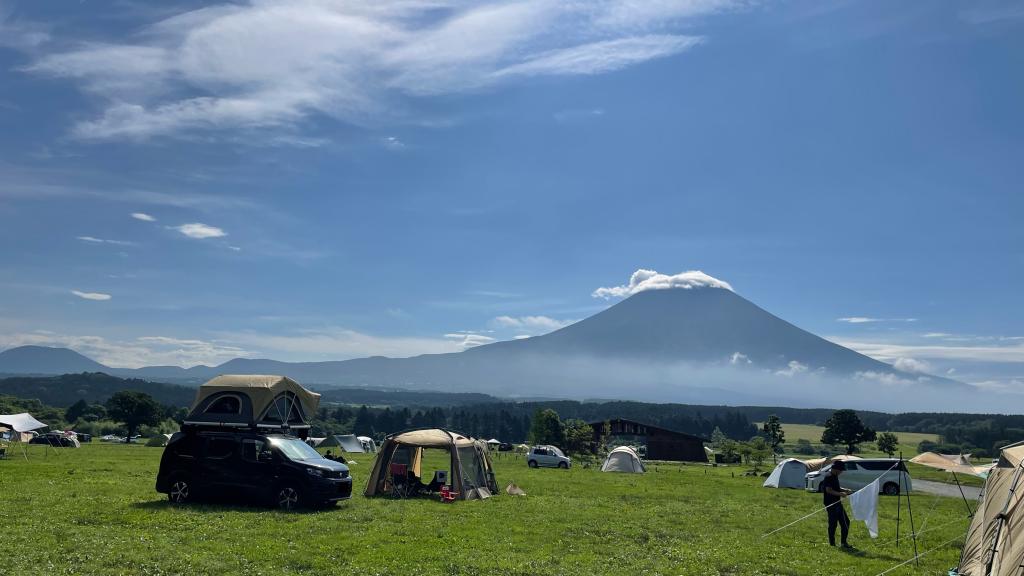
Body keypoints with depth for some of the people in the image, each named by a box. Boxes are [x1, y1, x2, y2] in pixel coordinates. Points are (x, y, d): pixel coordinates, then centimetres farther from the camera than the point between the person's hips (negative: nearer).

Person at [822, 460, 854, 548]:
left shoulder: (835, 477, 14)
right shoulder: (829, 477, -17)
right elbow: (828, 490, -24)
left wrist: (845, 490, 12)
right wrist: (840, 494, -25)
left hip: (837, 503, 10)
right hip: (831, 504, -10)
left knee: (845, 522, 13)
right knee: (833, 524, -4)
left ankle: (844, 542, 20)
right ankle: (832, 543, 5)